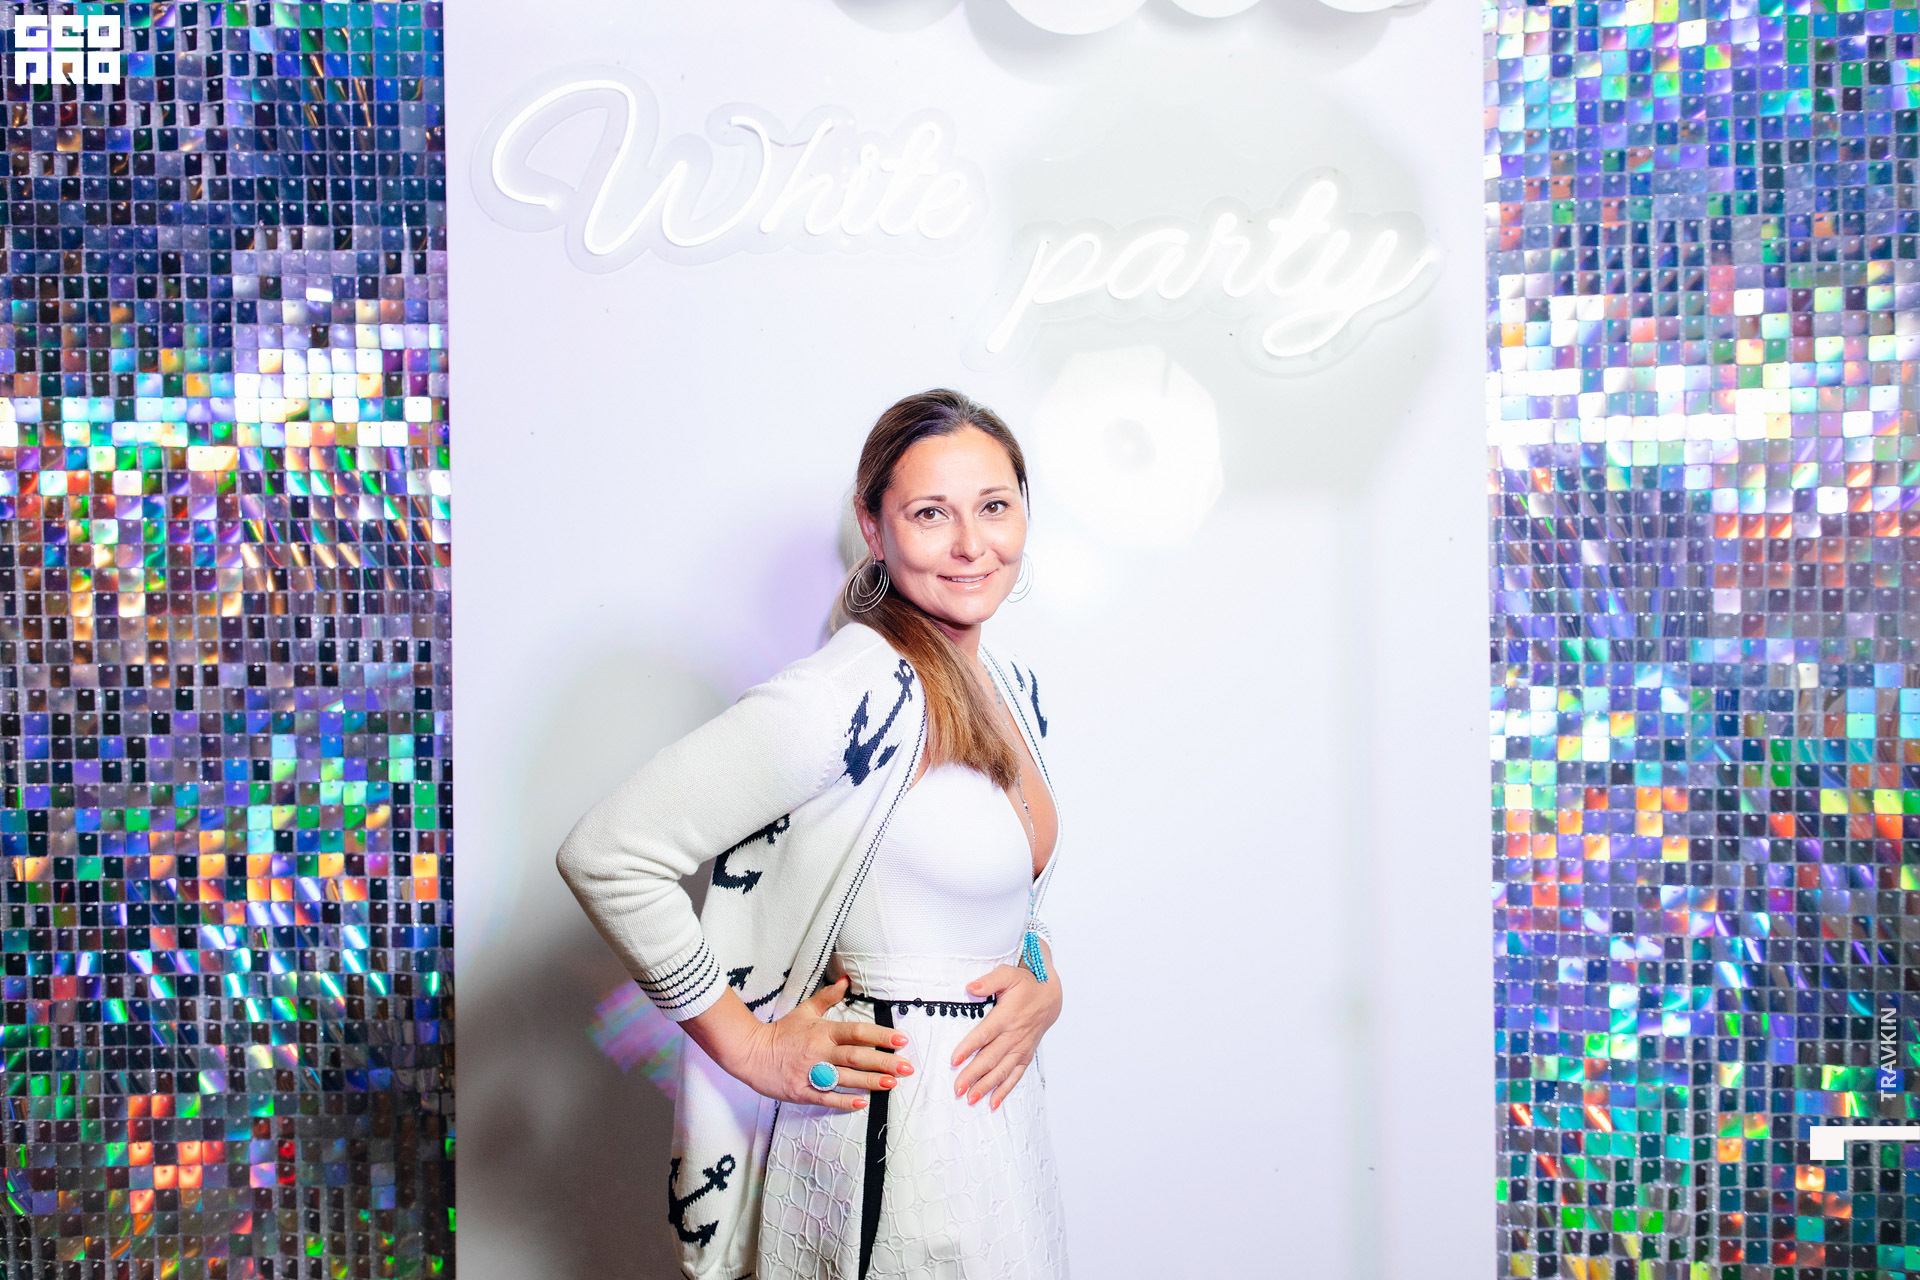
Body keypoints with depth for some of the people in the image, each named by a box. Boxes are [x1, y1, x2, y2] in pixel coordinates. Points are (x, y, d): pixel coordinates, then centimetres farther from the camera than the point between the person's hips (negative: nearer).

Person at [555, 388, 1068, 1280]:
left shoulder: (1014, 687, 4)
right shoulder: (855, 694, -23)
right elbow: (607, 854, -28)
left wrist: (1044, 979, -1)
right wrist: (748, 1045, -20)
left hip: (999, 1100, 8)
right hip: (889, 1126, -8)